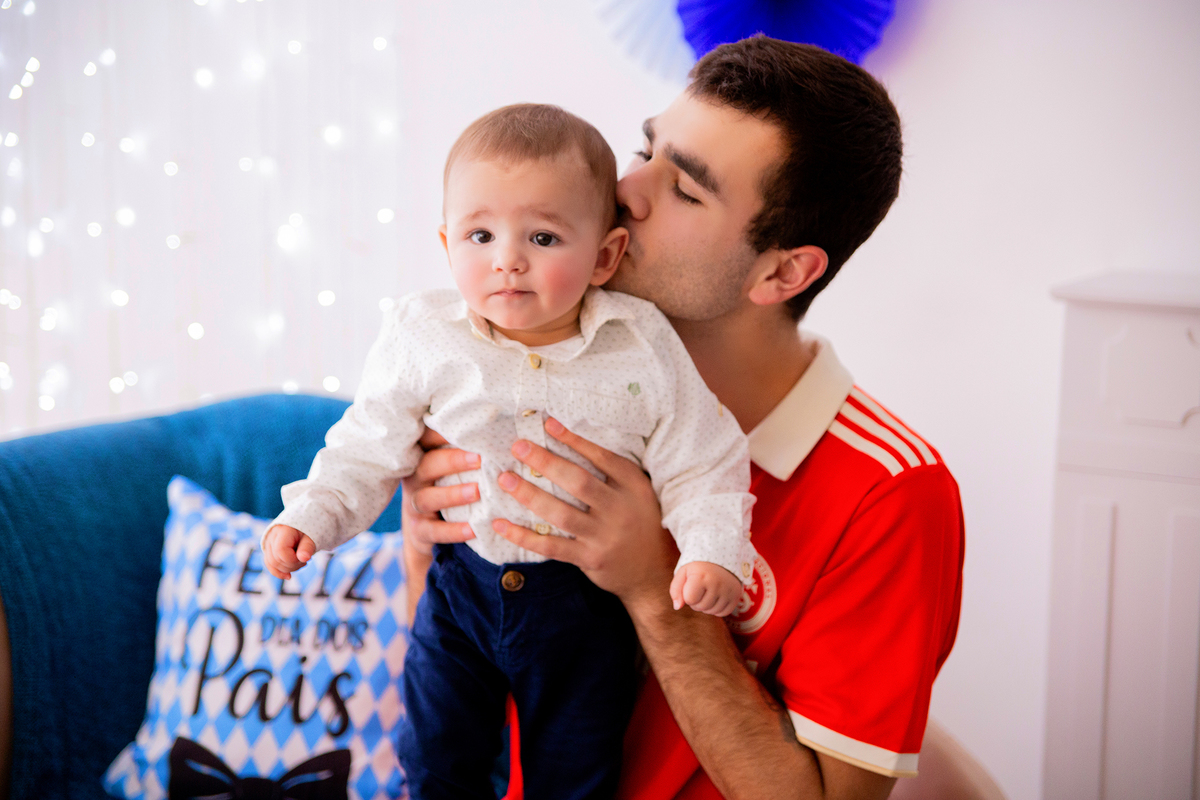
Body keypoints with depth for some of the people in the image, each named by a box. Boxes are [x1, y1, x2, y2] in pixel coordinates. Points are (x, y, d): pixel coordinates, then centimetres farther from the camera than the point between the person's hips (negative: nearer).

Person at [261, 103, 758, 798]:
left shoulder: (643, 351, -14)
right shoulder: (425, 340, -11)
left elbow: (702, 467, -8)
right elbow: (371, 446, 1)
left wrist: (714, 551, -22)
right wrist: (313, 513, -10)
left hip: (585, 605, -1)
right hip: (463, 587, 1)